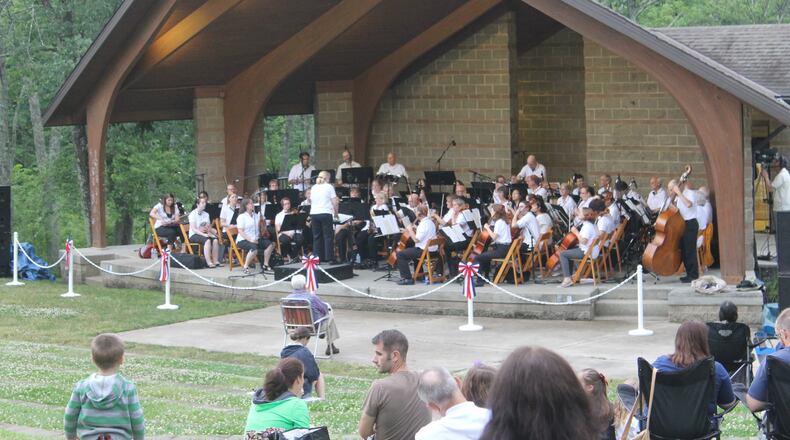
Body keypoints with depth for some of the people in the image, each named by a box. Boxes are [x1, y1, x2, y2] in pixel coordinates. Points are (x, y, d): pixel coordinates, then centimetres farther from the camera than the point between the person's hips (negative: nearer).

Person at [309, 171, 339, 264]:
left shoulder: (313, 188, 13)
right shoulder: (329, 187, 0)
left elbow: (311, 201, 15)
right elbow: (334, 202, -4)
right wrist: (336, 213, 7)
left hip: (314, 214, 4)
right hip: (325, 213, -4)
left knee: (316, 237, 9)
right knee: (328, 236, -2)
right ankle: (329, 258, -7)